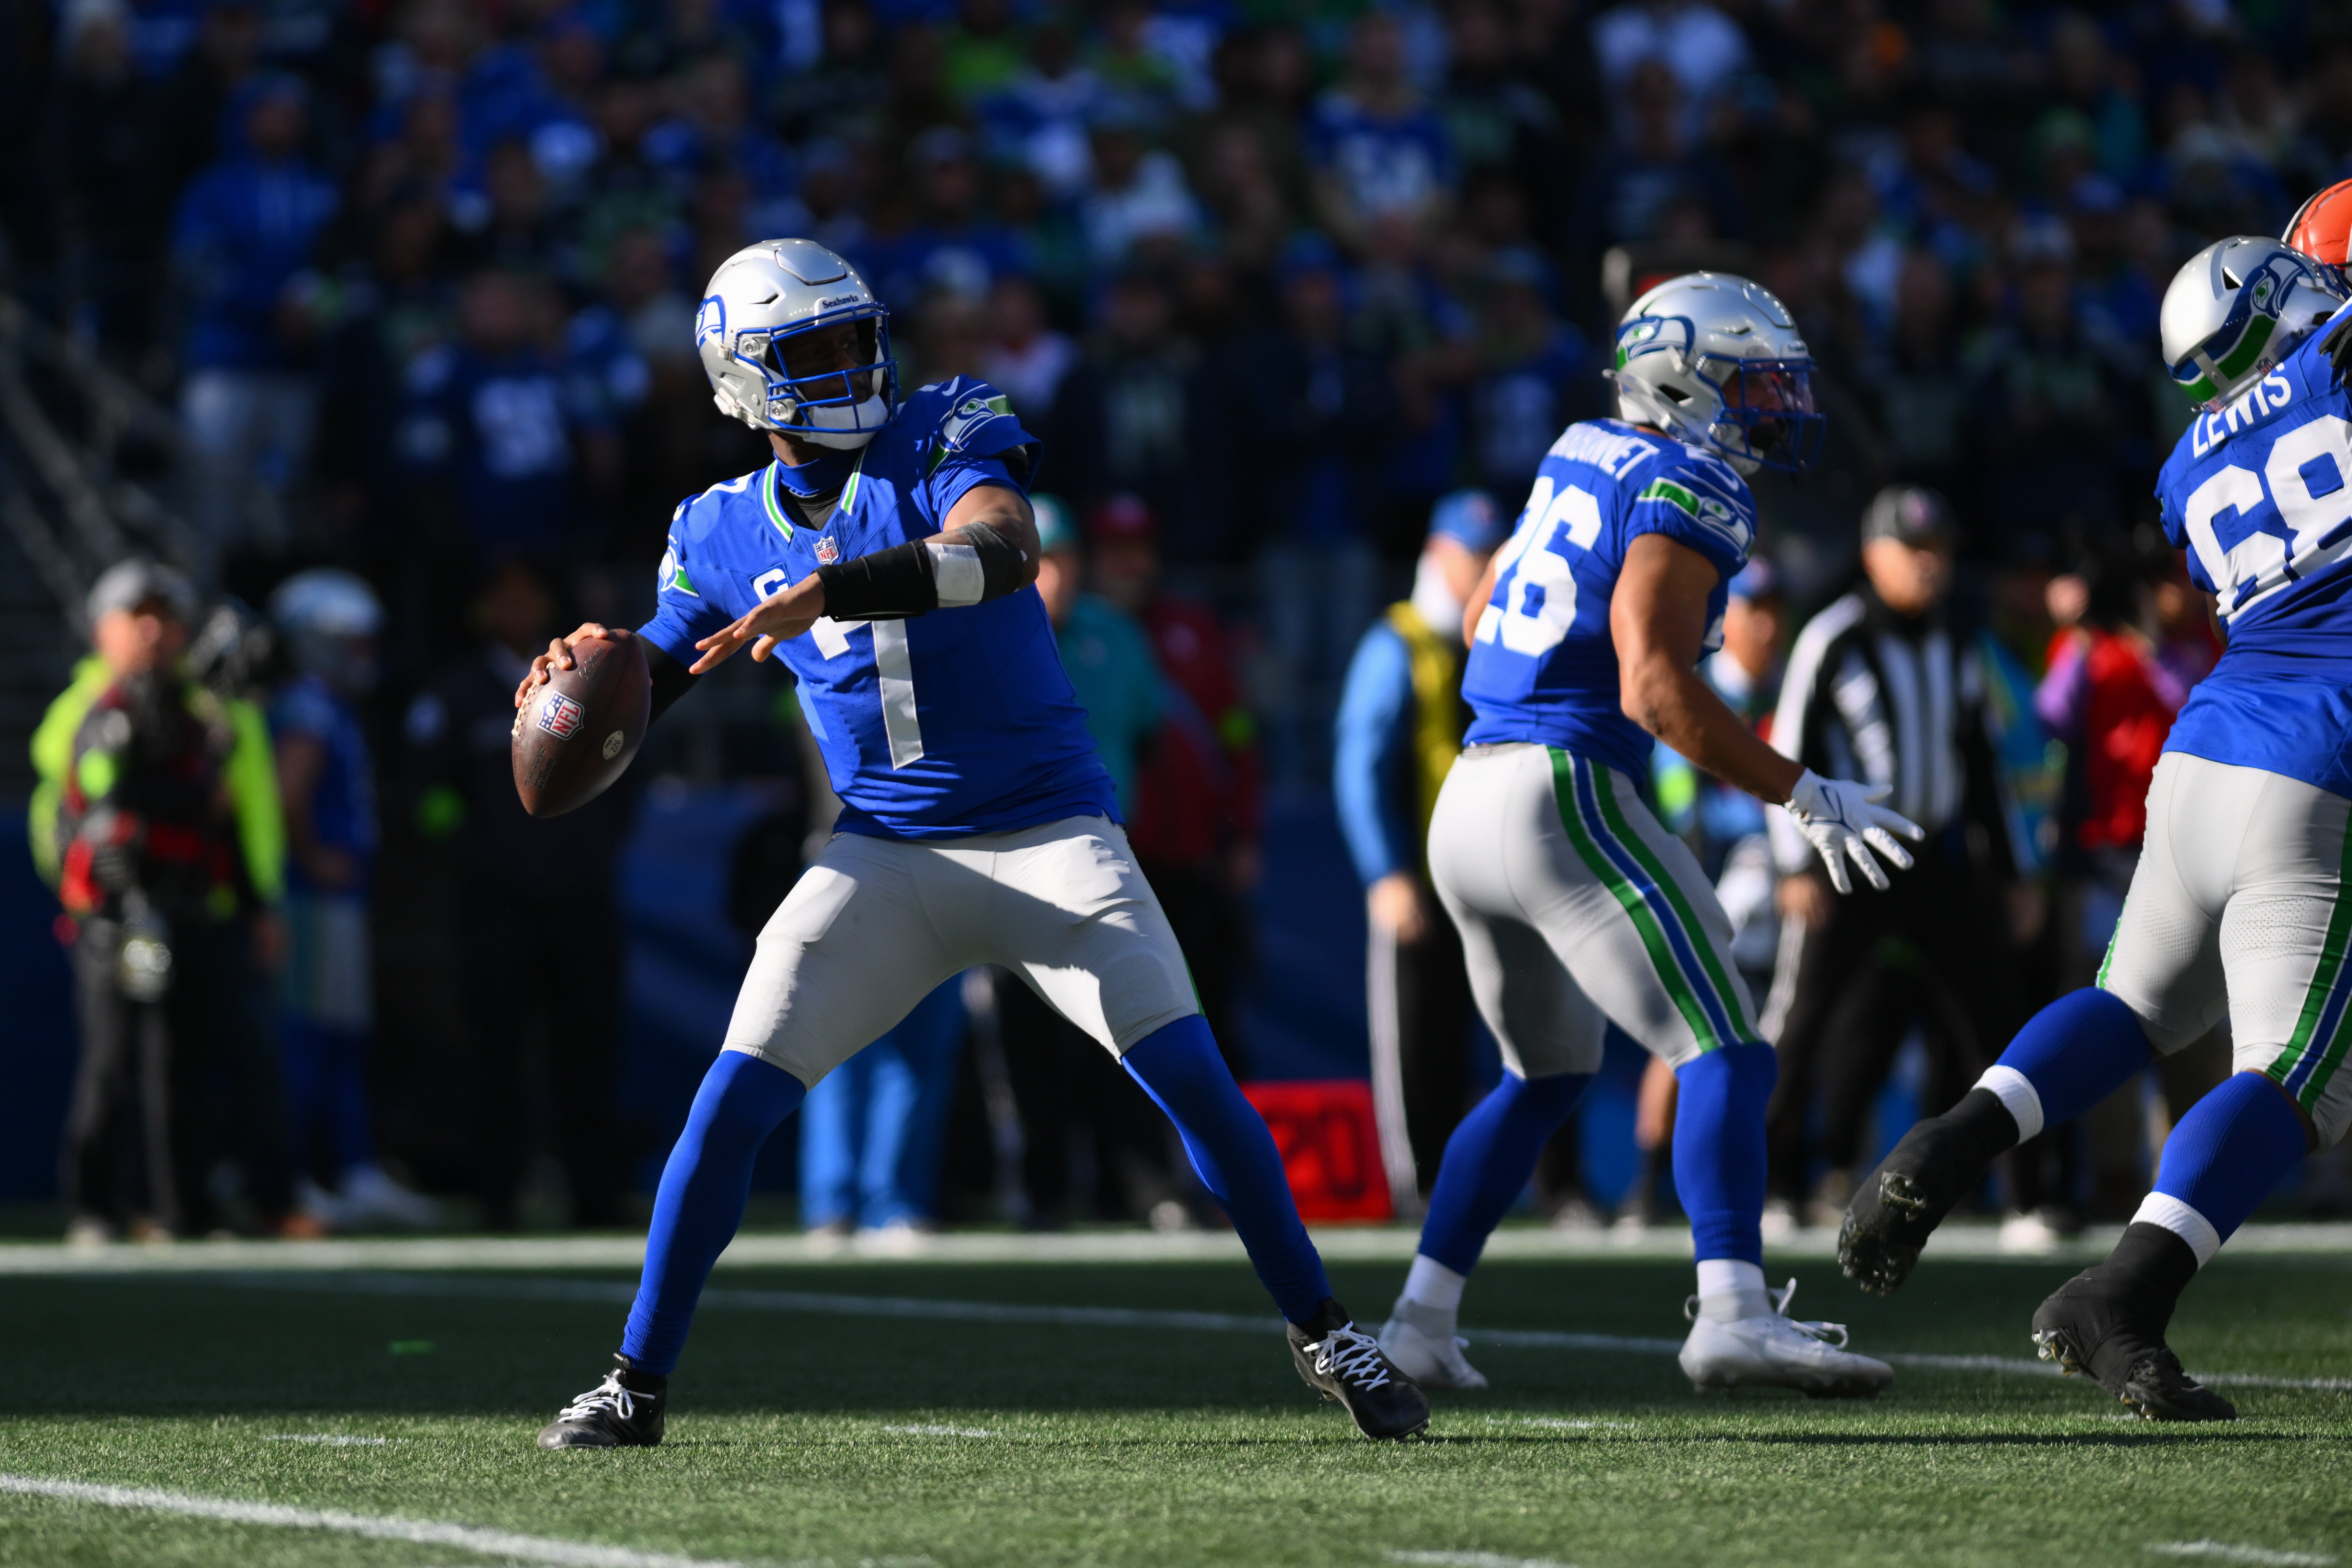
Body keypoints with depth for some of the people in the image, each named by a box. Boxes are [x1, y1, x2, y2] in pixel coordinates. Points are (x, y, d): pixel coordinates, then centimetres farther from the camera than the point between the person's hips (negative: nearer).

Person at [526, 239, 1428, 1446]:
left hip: (1050, 833, -2)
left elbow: (1002, 551, -28)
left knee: (1191, 1078, -12)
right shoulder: (724, 533, 5)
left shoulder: (948, 433, -6)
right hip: (887, 854, 2)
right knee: (735, 1097, -9)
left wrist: (822, 594, -38)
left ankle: (1322, 1335, 5)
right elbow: (636, 697, 11)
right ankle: (637, 1380, 3)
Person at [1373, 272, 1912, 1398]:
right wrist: (1805, 797, -14)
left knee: (1547, 1075, 24)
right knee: (1726, 1057, -12)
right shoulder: (1687, 492, -9)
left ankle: (1419, 1323, 23)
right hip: (1563, 794, -9)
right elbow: (1657, 691, -19)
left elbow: (1483, 618, 31)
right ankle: (1734, 1314, -30)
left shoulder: (1582, 457, 17)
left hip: (1469, 799, 9)